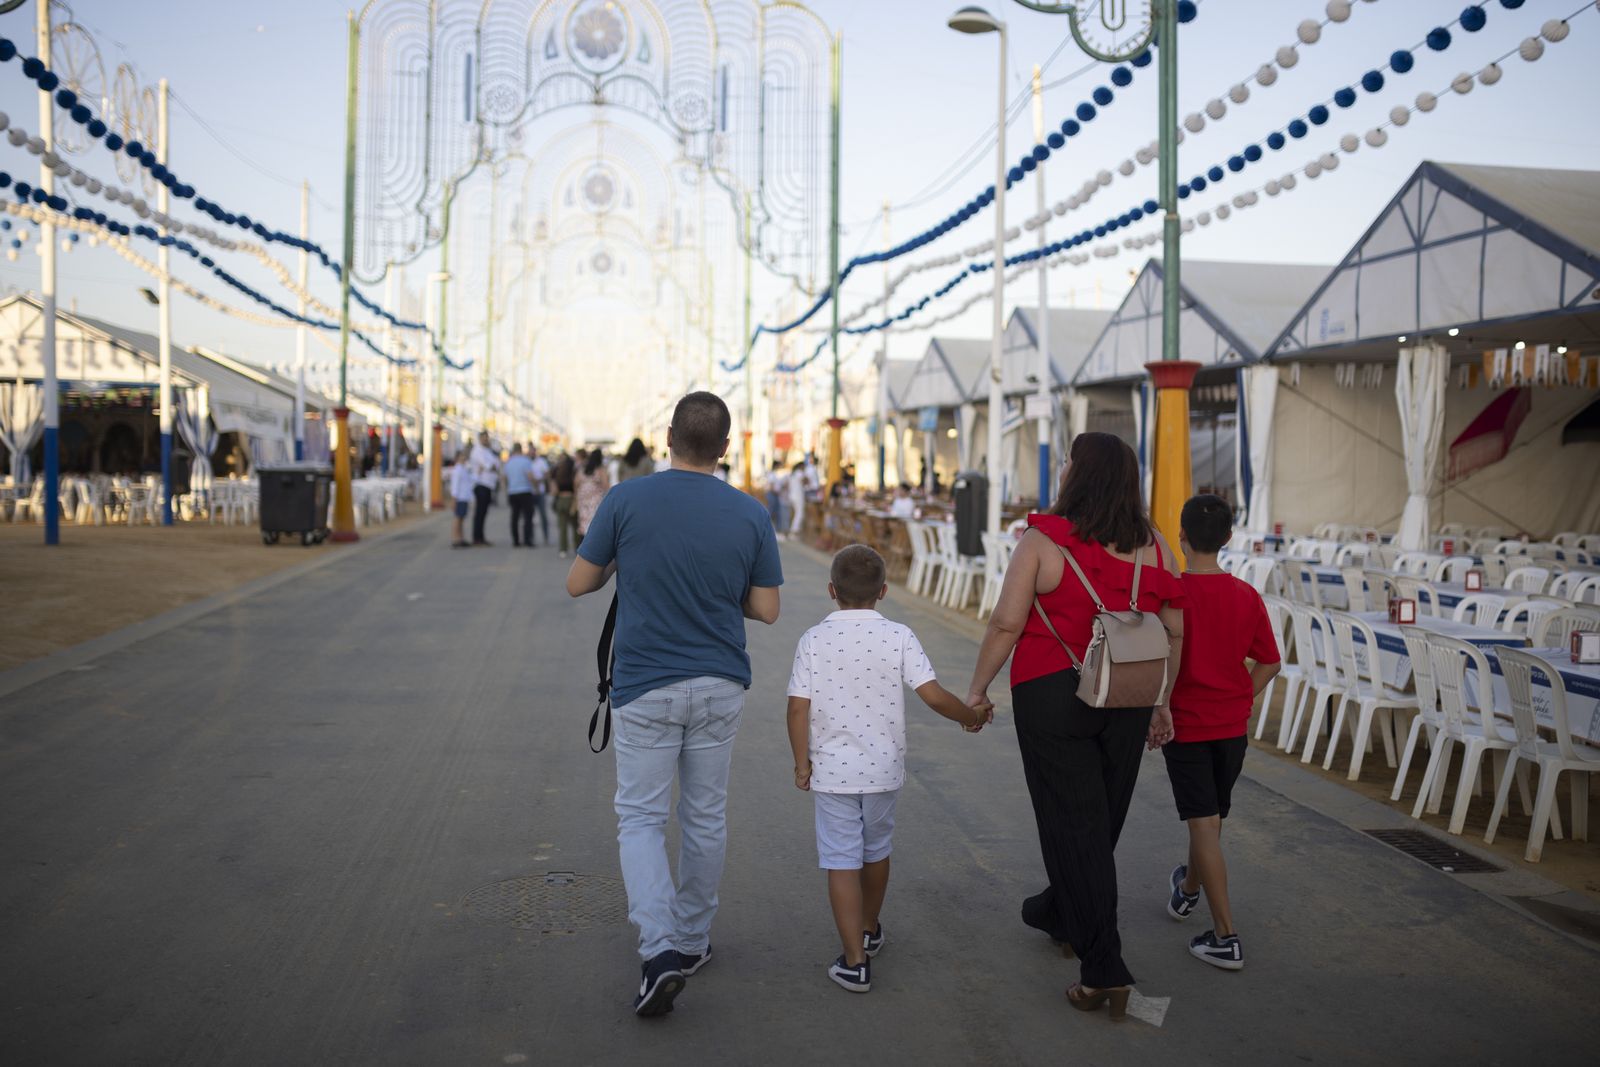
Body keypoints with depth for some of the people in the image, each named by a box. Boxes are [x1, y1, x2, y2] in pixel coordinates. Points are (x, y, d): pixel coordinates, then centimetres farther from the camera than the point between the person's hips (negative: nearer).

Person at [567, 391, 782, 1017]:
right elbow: (767, 609, 1)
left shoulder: (626, 500, -9)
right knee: (705, 817, 16)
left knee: (641, 818, 5)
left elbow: (578, 583, -2)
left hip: (646, 686, -2)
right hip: (720, 685, 3)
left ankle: (660, 948, -11)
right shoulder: (751, 514, -4)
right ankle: (692, 940, 29)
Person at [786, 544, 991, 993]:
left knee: (841, 862, 3)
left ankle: (855, 960, 0)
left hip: (832, 770, -2)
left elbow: (798, 708, -11)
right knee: (876, 850, 22)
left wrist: (802, 762, 1)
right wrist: (971, 715, 5)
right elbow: (933, 695, -13)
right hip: (883, 769, 2)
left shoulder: (814, 640, -9)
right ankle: (869, 930, 42)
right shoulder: (899, 637, -8)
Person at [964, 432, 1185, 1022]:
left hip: (1051, 696, -5)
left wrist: (977, 690, -2)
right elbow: (1174, 632, 5)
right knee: (1101, 818, 20)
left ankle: (1105, 970, -1)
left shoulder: (1043, 541, -12)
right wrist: (1160, 701, 15)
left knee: (1074, 823, 1)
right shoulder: (1152, 547, 2)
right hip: (1127, 702, 5)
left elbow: (1006, 624, -13)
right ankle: (1058, 912, 43)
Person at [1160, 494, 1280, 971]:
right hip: (1232, 726, 5)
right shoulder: (1247, 596, -3)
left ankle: (1225, 936, -3)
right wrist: (1239, 701, 13)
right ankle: (1187, 889, 47)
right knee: (1210, 818, 21)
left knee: (1204, 825, -2)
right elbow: (1268, 662, 2)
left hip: (1185, 725, -5)